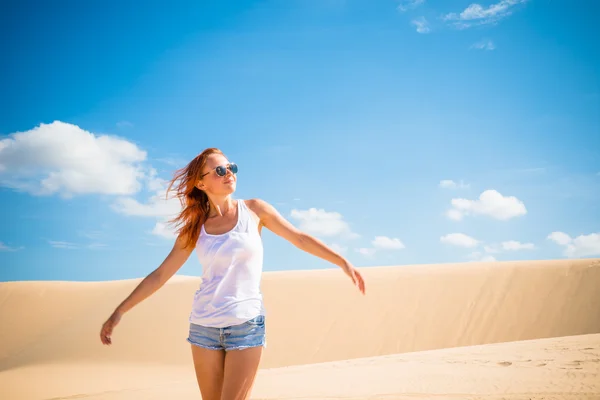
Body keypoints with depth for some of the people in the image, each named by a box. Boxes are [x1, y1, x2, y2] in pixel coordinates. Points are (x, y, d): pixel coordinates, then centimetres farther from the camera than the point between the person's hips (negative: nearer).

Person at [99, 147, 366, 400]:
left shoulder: (254, 209, 1)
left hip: (246, 324, -2)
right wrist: (119, 312, 1)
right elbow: (160, 275, 6)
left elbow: (299, 238, 6)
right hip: (204, 325, 2)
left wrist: (344, 263, 2)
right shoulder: (195, 228, 3)